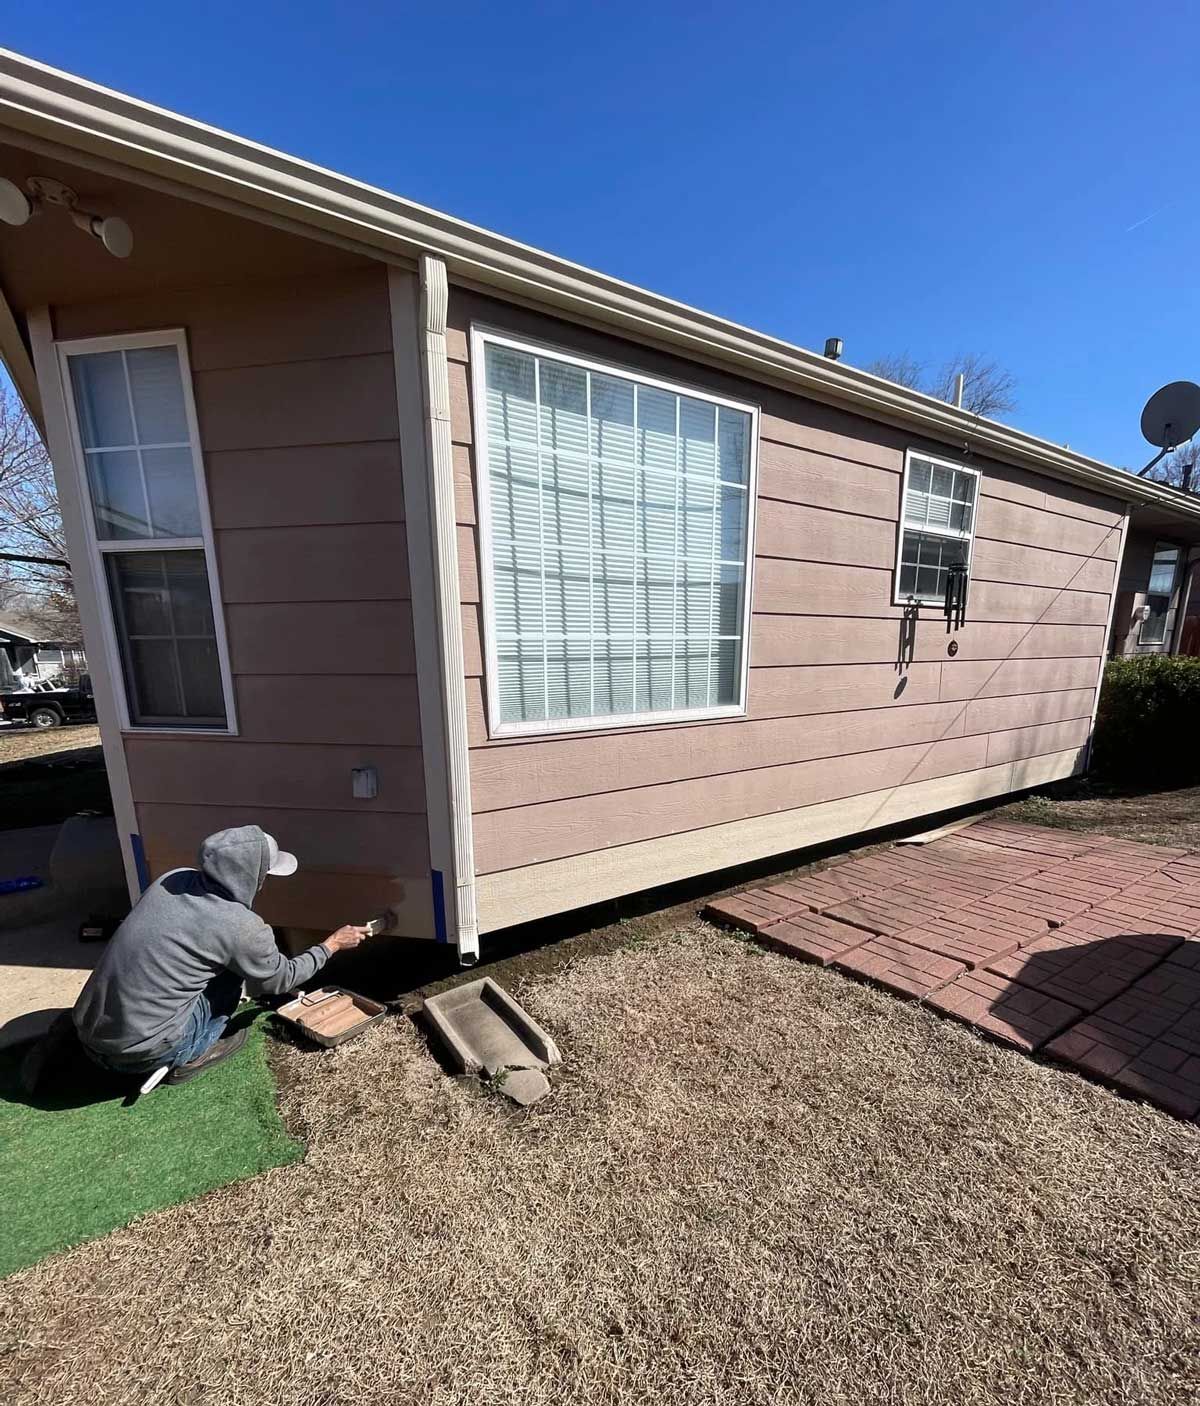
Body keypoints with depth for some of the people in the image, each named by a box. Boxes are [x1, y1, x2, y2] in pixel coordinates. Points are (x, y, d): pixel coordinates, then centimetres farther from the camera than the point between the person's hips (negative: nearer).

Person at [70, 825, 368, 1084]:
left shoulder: (174, 878, -4)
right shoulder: (242, 927, -21)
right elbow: (280, 979, -1)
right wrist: (331, 945, 13)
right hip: (137, 1051, -6)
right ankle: (187, 1059, 10)